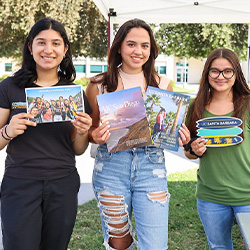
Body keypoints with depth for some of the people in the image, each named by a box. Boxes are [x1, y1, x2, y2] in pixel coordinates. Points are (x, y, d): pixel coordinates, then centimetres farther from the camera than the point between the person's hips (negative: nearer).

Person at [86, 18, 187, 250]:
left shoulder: (163, 84, 6)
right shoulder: (99, 84, 2)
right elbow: (89, 130, 10)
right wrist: (96, 136, -12)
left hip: (151, 168, 1)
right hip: (110, 167, 0)